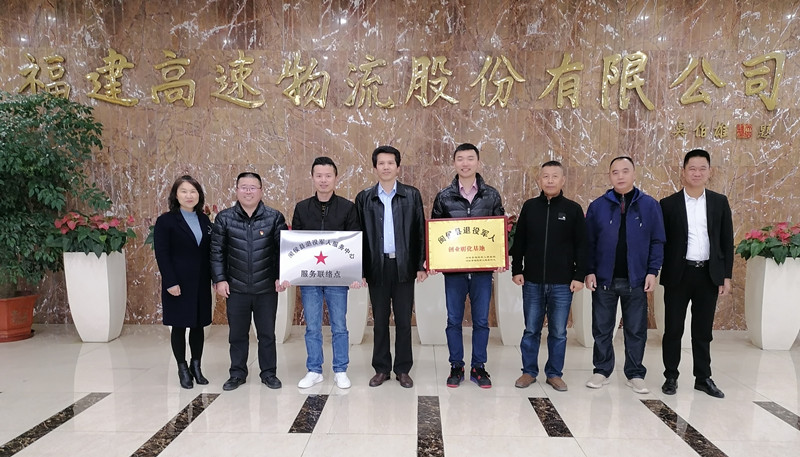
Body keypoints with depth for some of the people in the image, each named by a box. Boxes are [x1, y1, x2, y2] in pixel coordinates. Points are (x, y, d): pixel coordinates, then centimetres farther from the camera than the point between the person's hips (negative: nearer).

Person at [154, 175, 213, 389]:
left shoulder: (204, 220, 9)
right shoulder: (166, 221, -5)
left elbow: (211, 251, 8)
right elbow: (162, 254, -10)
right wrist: (170, 282, -16)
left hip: (201, 283, 4)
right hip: (178, 283, -4)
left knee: (198, 325, 11)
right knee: (179, 326, 6)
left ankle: (196, 367, 23)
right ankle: (182, 369, 18)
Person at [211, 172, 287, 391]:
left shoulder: (275, 217, -2)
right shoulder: (224, 218, 0)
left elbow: (282, 250, -1)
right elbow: (217, 251, 2)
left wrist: (281, 276, -7)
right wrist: (219, 279, -3)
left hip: (267, 288, -1)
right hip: (236, 288, 1)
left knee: (267, 333, 10)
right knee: (237, 334, 12)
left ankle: (269, 373, 25)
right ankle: (237, 373, 27)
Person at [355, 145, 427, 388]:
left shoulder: (412, 195, 4)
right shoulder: (364, 198, 5)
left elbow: (420, 231, 4)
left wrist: (421, 265, -2)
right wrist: (359, 270, 0)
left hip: (404, 265, 0)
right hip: (377, 266, 1)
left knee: (404, 320, 6)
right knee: (380, 320, 9)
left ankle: (403, 369, 19)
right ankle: (381, 369, 21)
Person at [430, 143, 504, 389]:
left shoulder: (492, 195, 4)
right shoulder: (444, 196, 2)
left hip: (483, 268, 0)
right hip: (453, 268, 0)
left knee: (481, 320, 8)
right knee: (454, 320, 8)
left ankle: (478, 367, 22)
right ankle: (456, 367, 22)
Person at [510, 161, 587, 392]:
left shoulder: (573, 209, 1)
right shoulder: (529, 207, 5)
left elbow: (582, 246, 1)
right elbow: (519, 242, 7)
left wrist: (579, 275, -4)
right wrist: (516, 270, 1)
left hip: (562, 284, -1)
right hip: (532, 282, 1)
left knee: (558, 332, 7)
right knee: (531, 330, 8)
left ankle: (554, 374, 21)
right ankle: (529, 371, 21)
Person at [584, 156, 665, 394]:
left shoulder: (650, 205, 2)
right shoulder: (597, 206, 2)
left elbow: (657, 242, 2)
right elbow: (589, 243, 3)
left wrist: (652, 272, -5)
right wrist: (589, 271, -4)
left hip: (636, 279, 0)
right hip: (604, 279, 0)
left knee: (636, 330, 8)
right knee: (602, 329, 8)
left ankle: (635, 374, 21)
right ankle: (602, 371, 22)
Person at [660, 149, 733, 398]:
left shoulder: (720, 202, 6)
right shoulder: (669, 204, -1)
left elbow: (727, 241, 7)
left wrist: (726, 275, 2)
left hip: (709, 274, 2)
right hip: (678, 274, -2)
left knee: (703, 330, 11)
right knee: (673, 329, 5)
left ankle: (703, 378, 23)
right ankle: (671, 376, 17)